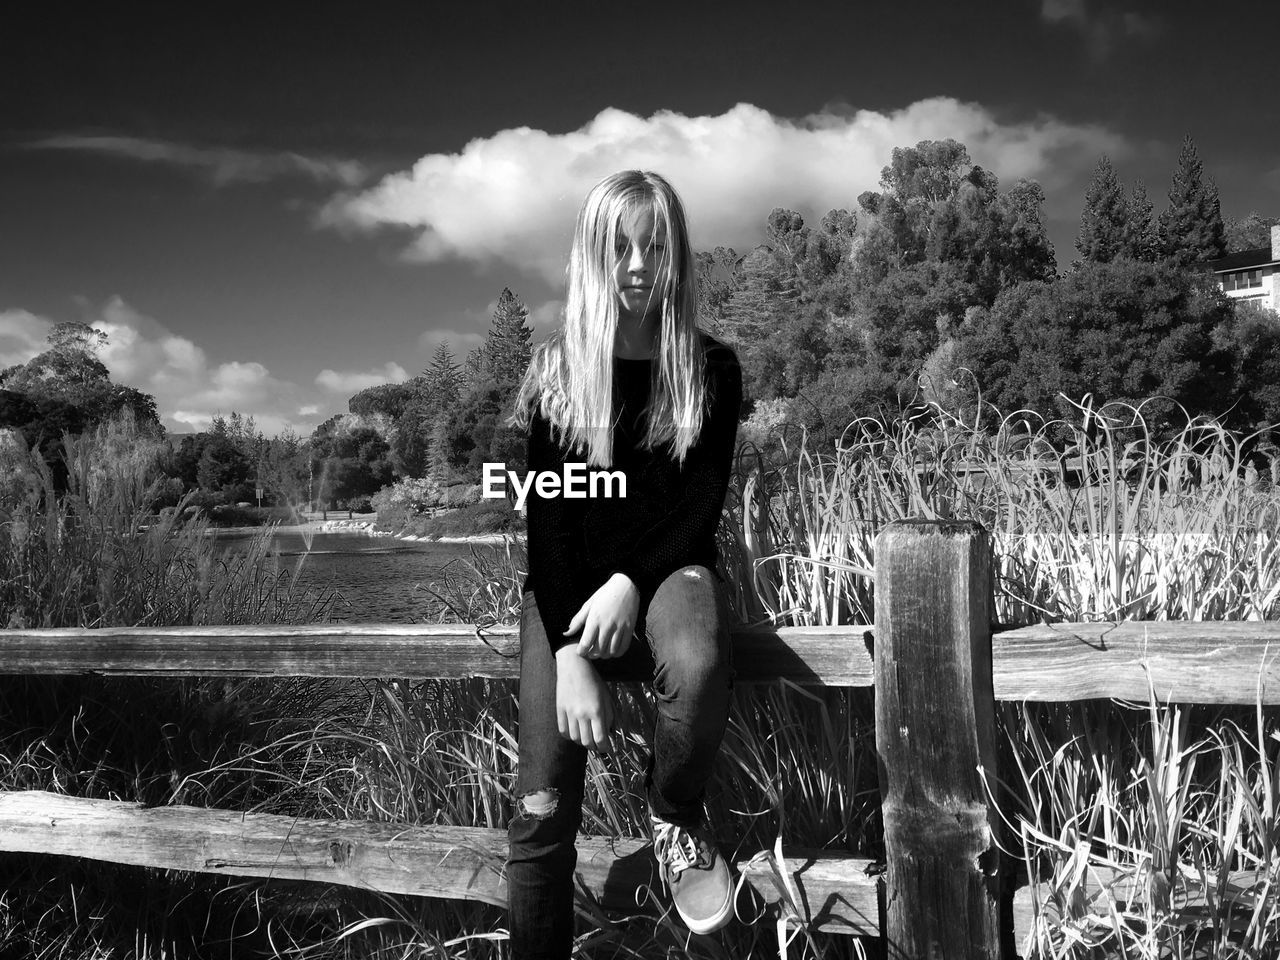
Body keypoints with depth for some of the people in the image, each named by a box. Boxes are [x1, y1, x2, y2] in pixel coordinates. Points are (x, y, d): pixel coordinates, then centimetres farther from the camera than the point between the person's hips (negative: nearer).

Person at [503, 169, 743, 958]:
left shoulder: (711, 369, 1)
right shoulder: (556, 369, 0)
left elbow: (703, 505, -2)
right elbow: (546, 515, -6)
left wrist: (630, 582, -20)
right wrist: (570, 656, -16)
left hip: (670, 567, 0)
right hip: (567, 586, 0)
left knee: (699, 669, -36)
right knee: (543, 809, -11)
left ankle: (676, 815, -5)